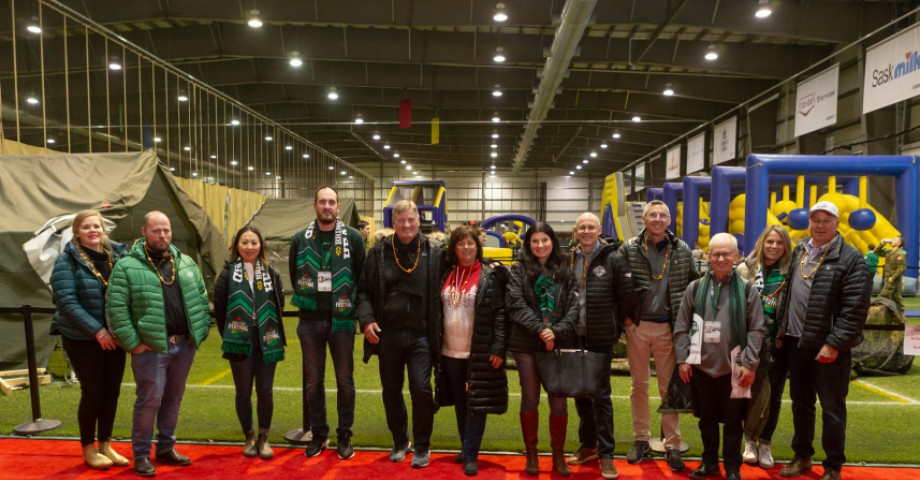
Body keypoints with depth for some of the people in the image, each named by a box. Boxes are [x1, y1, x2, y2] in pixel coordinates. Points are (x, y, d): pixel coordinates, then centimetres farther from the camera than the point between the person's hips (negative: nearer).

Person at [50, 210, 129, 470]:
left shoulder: (117, 254, 3)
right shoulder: (67, 259, -10)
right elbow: (66, 301, -15)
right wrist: (97, 331, -19)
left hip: (113, 336, 4)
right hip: (82, 338, -4)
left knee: (112, 391, 10)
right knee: (93, 391, 2)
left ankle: (105, 444, 27)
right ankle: (88, 448, 22)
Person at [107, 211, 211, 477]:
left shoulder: (186, 263, 9)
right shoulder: (127, 266, -7)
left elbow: (202, 298, 14)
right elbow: (116, 309, -11)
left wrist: (201, 332, 6)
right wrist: (133, 344, -12)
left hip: (184, 345, 5)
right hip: (151, 348, -5)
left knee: (174, 399, 15)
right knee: (150, 400, 0)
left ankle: (166, 448, 30)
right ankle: (141, 454, 18)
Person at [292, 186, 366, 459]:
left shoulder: (353, 237, -3)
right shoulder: (300, 239, 4)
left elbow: (363, 276, -1)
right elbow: (294, 276, 11)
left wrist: (350, 305, -2)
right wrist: (308, 302, 7)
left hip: (342, 320, -2)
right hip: (310, 320, 2)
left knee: (345, 380, 7)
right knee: (313, 381, 10)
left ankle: (344, 435, 21)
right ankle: (318, 434, 25)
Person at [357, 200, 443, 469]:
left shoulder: (434, 254, 0)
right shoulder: (379, 253, 3)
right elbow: (364, 290, 6)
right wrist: (366, 320, -5)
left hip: (420, 336, -2)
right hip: (388, 335, 2)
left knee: (421, 390, -5)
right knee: (391, 391, 13)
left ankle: (422, 447, 16)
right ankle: (400, 442, 33)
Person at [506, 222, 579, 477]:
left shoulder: (565, 270, 8)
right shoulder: (519, 268, 3)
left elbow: (574, 306, 2)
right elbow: (514, 303, -7)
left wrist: (557, 331, -13)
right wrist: (540, 329, -15)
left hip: (560, 344, 1)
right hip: (526, 344, -1)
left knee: (559, 401, 4)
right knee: (530, 399, 6)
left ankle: (558, 455, 21)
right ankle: (531, 454, 21)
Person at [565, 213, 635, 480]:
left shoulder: (613, 259, -6)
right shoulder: (568, 260, 5)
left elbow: (627, 296, -3)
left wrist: (615, 325, 2)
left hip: (601, 338, -4)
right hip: (574, 337, 4)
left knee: (600, 394, 1)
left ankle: (606, 453, 13)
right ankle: (588, 445, 28)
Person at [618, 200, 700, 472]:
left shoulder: (682, 250, 2)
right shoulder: (629, 249, -3)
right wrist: (625, 316, -2)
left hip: (669, 327, 0)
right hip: (637, 326, 0)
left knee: (669, 386, 6)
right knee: (639, 384, 9)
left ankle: (672, 445, 16)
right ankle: (641, 440, 22)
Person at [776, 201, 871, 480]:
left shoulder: (850, 259, -9)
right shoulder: (799, 252, 10)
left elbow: (855, 309, -15)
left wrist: (834, 344, -18)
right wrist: (782, 331, 11)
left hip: (829, 347, -6)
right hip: (796, 343, 6)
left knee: (832, 409, 5)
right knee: (801, 404, 17)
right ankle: (802, 457, 32)